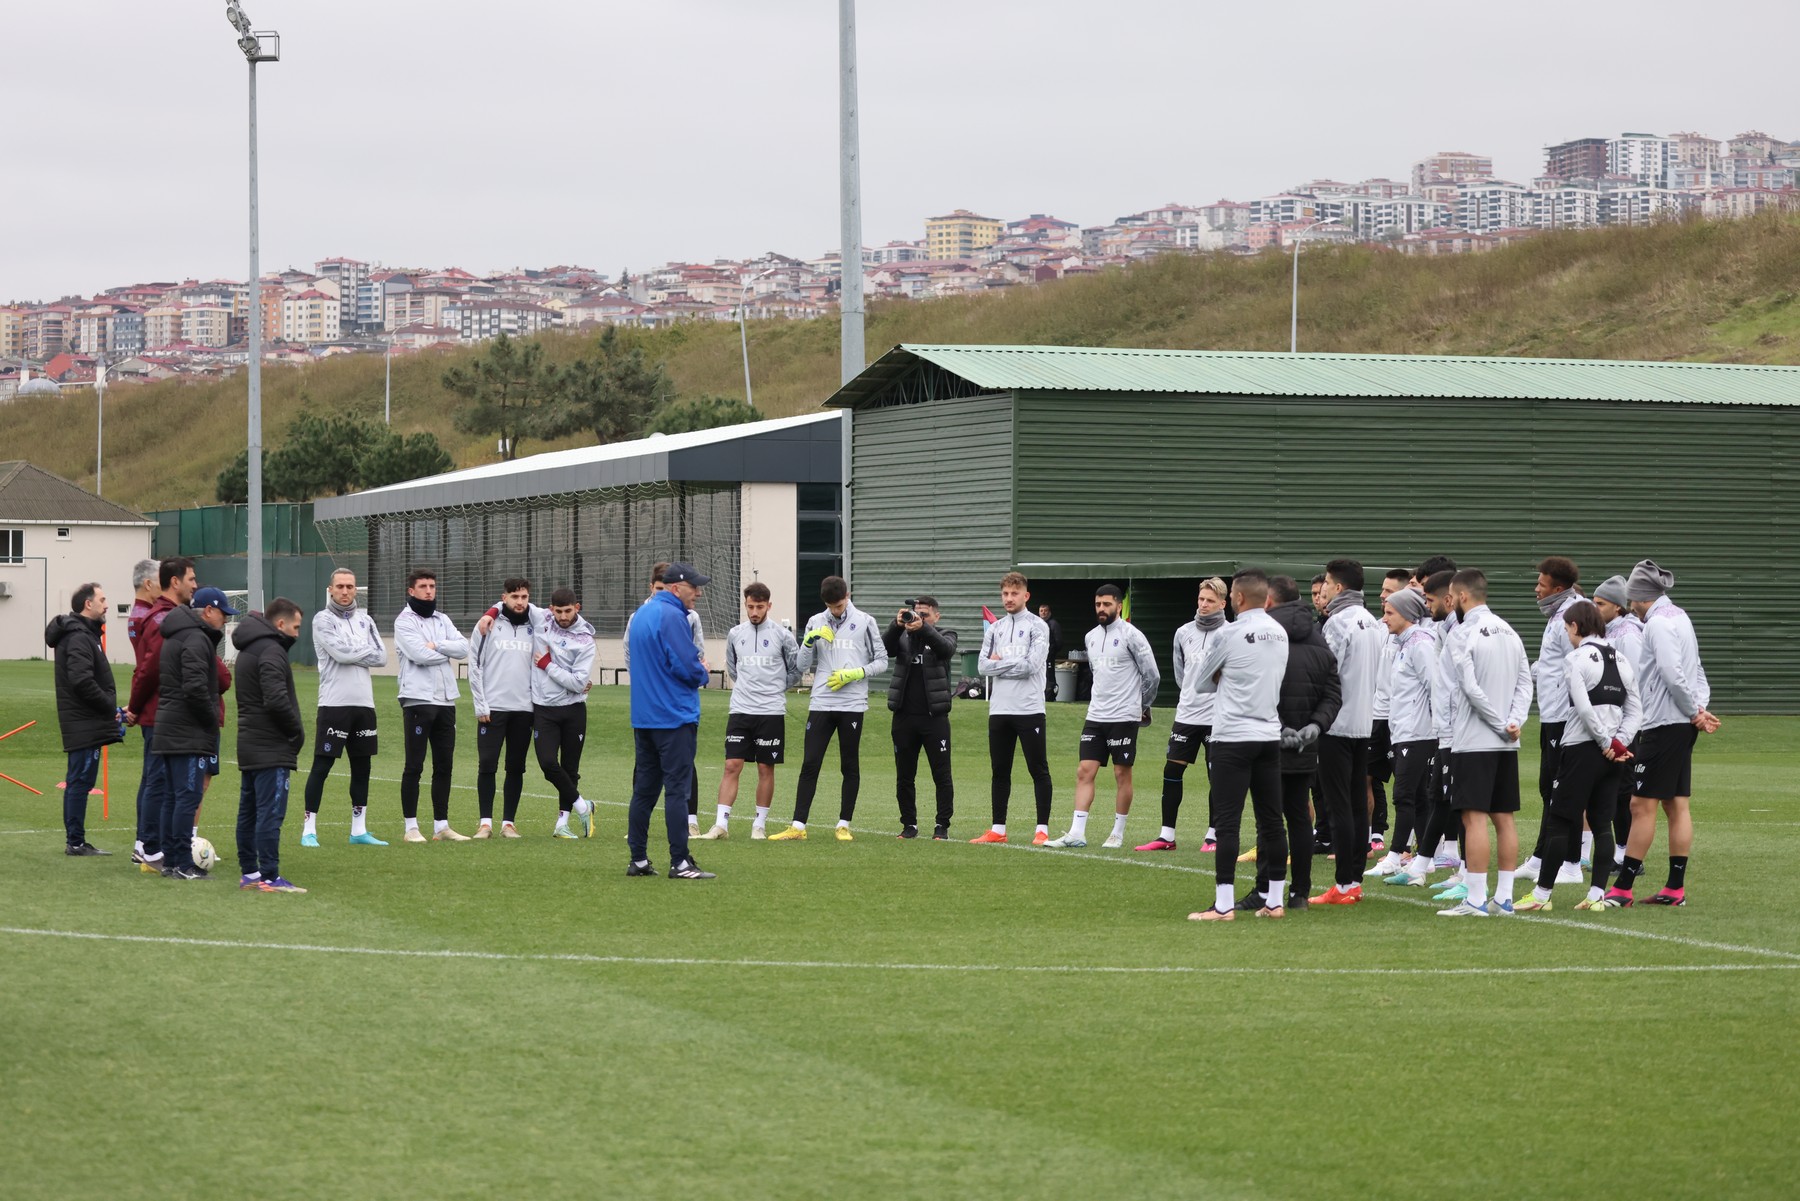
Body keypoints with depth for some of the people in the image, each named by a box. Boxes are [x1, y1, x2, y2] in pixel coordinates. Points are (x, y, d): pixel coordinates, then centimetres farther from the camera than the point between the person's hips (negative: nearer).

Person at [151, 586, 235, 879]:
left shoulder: (173, 638, 19)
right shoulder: (196, 640, -14)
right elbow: (195, 687, -23)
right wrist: (212, 718, -9)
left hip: (167, 731, 10)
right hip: (189, 733, -10)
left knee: (172, 797, 12)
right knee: (189, 796, -8)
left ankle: (170, 859, 16)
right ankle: (182, 864, -10)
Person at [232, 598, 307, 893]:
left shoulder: (247, 650, 17)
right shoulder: (271, 651, -15)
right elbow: (277, 700, -24)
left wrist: (293, 731, 13)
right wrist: (297, 732, -9)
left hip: (249, 745, 10)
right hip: (271, 747, -10)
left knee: (249, 811, 11)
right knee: (270, 813, -9)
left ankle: (249, 873, 16)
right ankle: (269, 877, -11)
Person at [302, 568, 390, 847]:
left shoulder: (365, 620, 14)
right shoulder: (323, 620, -2)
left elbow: (381, 657, 4)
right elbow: (340, 652, -16)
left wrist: (353, 653, -8)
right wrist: (367, 652, -2)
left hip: (364, 703, 6)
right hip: (334, 703, -6)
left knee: (362, 766, 9)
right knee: (321, 765, -6)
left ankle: (359, 830, 16)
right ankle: (309, 830, -3)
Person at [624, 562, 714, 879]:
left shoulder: (641, 614, 15)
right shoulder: (671, 617, -15)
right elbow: (686, 666, -20)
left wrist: (696, 671, 14)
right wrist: (702, 674, 2)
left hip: (642, 717, 9)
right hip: (674, 716, -9)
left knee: (644, 787, 11)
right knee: (677, 788, -8)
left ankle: (638, 859, 13)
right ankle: (680, 862, -9)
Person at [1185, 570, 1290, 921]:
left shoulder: (1230, 634, -11)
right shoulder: (1280, 634, 7)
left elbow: (1203, 681, 0)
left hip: (1232, 737, -6)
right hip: (1270, 735, 6)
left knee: (1227, 822, -5)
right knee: (1271, 820, 9)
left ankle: (1224, 905, -7)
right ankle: (1275, 901, 12)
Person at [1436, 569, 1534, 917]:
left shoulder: (1464, 633, -10)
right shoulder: (1508, 632, 13)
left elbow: (1470, 688, -17)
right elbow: (1525, 682, 7)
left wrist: (1502, 725, -11)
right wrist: (1514, 721, -3)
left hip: (1474, 741, -8)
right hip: (1506, 744, 8)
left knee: (1474, 817, -7)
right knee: (1503, 817, 9)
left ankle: (1475, 900, -9)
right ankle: (1504, 897, 11)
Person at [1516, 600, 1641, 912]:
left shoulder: (1577, 658, -9)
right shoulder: (1621, 660, 12)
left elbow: (1583, 708, -17)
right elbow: (1635, 709, 9)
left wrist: (1606, 742, -10)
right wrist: (1619, 742, 1)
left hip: (1581, 747, -7)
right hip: (1613, 754, 7)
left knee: (1559, 820, -1)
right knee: (1602, 822, 8)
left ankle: (1542, 894, 3)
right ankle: (1597, 895, 4)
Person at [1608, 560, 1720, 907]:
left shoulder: (1659, 623, -13)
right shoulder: (1679, 618, 17)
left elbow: (1673, 675, -21)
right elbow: (1696, 673, 17)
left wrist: (1694, 712, -10)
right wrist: (1700, 709, 4)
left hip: (1663, 726, -10)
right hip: (1681, 727, 10)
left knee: (1642, 804, -7)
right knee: (1677, 806, 9)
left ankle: (1622, 888, -6)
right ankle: (1676, 888, 11)